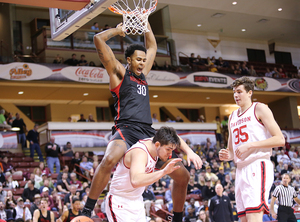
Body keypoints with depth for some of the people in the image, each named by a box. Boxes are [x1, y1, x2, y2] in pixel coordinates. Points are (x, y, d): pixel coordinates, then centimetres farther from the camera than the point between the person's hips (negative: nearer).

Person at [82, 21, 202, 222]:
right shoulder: (119, 73, 7)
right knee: (109, 159, -40)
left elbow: (152, 46, 38)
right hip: (126, 130, -7)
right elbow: (99, 39, -1)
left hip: (147, 133, 7)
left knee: (183, 176, 3)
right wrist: (118, 30, 14)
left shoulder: (143, 75, 24)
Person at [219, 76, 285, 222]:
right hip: (241, 169, 8)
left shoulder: (259, 109, 0)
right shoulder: (232, 117, 21)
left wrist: (249, 145, -16)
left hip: (258, 166, -8)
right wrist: (226, 156, 3)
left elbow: (280, 140, -9)